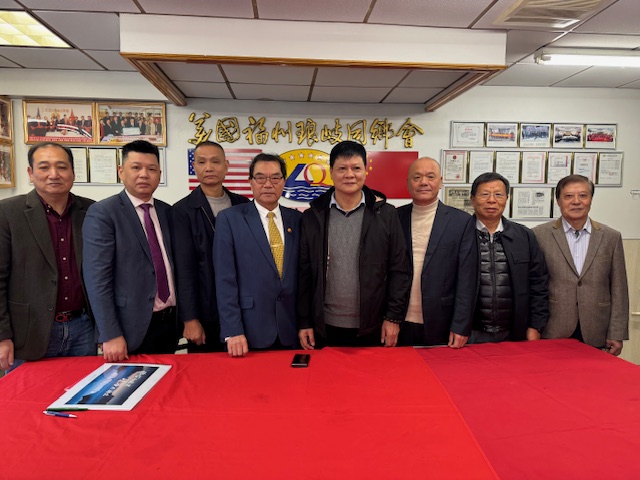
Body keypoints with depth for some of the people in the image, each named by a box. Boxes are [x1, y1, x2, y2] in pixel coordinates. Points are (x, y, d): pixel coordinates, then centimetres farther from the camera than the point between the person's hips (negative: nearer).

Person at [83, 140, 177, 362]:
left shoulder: (167, 211, 9)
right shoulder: (102, 213, -9)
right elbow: (97, 277, -14)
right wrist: (110, 336, -18)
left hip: (170, 322, 6)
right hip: (132, 327, -5)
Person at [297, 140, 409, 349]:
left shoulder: (386, 214, -1)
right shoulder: (312, 216, 1)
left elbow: (398, 270, 0)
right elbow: (304, 273, 2)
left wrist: (394, 317, -3)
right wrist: (304, 322, 1)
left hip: (373, 328, 0)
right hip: (325, 328, 1)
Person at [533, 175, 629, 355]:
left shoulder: (611, 237, 5)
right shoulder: (540, 235, -2)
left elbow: (619, 290, 5)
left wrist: (617, 334, 1)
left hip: (596, 336, 2)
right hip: (553, 333, -2)